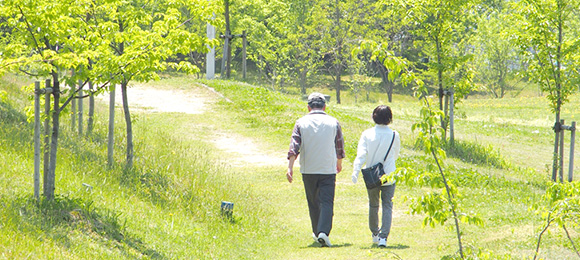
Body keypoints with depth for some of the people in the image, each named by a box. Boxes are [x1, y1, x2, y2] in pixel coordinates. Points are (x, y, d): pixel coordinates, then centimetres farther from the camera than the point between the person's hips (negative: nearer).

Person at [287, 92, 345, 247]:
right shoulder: (333, 123, 1)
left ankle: (317, 232, 27)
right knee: (327, 202, -5)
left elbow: (294, 146, -10)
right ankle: (323, 232, -23)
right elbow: (340, 147, 10)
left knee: (313, 202, 16)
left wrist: (290, 167, -14)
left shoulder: (301, 123, 0)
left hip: (308, 170, 1)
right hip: (328, 169, -1)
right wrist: (339, 163, 28)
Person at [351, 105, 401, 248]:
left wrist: (355, 171, -22)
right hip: (389, 176, -1)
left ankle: (375, 234, 31)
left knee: (373, 205, 19)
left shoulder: (367, 134, -7)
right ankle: (383, 236, -14)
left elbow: (361, 155, -17)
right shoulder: (394, 136, -6)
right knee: (387, 206, 1)